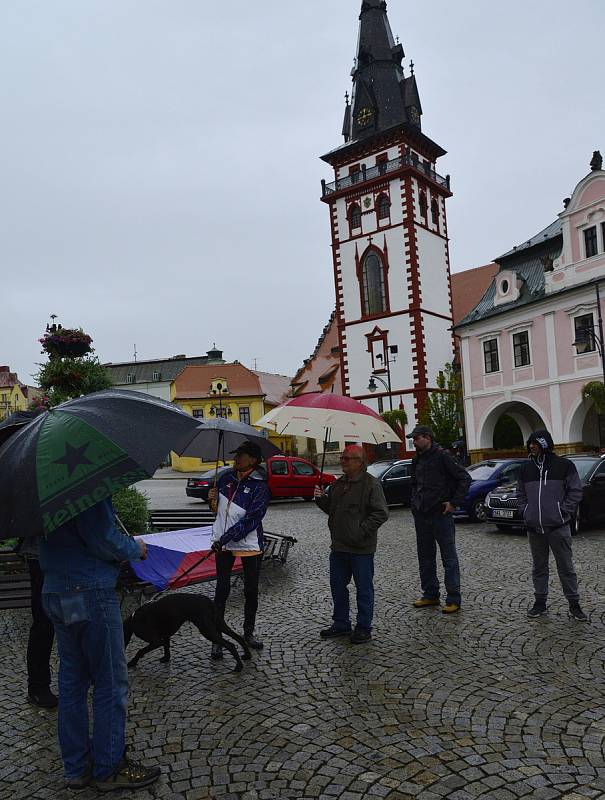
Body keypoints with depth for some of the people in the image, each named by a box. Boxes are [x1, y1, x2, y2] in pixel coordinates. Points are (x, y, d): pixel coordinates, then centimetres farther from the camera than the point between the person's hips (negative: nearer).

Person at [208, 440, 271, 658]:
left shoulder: (260, 487, -12)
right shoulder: (226, 478, 3)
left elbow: (251, 520, -20)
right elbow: (216, 508, 17)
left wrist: (225, 539, -23)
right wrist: (212, 499, -7)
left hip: (249, 545, -3)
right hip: (223, 543, 3)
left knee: (251, 591, 11)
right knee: (222, 589, 4)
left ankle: (249, 633, 30)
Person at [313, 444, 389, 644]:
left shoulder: (370, 483, -13)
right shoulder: (338, 484, 12)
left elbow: (381, 513, -18)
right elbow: (331, 509, 22)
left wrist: (361, 532, -21)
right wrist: (321, 498, 3)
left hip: (361, 548, -8)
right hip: (339, 546, 8)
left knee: (364, 589, 6)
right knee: (337, 586, 16)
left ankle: (363, 628, 18)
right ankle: (341, 624, 31)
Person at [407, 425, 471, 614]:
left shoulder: (442, 457, -11)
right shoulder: (417, 460, 11)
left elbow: (465, 478, -12)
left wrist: (454, 502, -13)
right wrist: (415, 503, 14)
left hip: (440, 514, -8)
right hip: (421, 515, 8)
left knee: (449, 558, 0)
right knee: (425, 558, 14)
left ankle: (454, 599, 6)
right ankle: (430, 595, 26)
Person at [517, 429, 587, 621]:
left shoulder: (564, 465, -3)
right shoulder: (526, 469, 10)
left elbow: (575, 490, -1)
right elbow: (520, 494, 18)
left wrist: (563, 511, -7)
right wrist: (527, 512, 6)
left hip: (558, 526, -4)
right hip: (534, 527, 4)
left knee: (566, 567, 3)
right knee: (539, 567, 12)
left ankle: (574, 604, 14)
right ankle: (540, 602, 22)